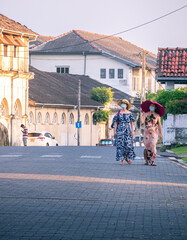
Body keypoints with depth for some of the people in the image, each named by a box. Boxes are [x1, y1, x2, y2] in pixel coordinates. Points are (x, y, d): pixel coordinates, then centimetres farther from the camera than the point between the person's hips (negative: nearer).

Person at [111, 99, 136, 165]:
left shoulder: (129, 113, 5)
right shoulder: (118, 113, 7)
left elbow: (132, 123, 3)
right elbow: (116, 122, 6)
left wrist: (132, 131, -5)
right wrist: (115, 131, -3)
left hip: (128, 130, -1)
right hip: (120, 129, 1)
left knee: (128, 144, -8)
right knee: (121, 144, -4)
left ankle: (127, 157, 16)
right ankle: (122, 160, 1)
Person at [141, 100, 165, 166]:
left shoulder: (157, 115, 5)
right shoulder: (146, 114, 6)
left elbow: (159, 125, 8)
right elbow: (142, 122, -7)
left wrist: (161, 134, 5)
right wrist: (142, 115, -6)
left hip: (154, 133, -1)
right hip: (147, 132, 1)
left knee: (153, 146, -13)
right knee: (147, 146, 5)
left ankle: (152, 161, -13)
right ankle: (147, 160, 20)